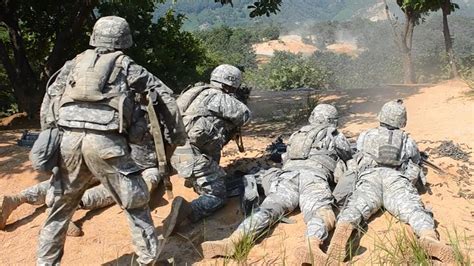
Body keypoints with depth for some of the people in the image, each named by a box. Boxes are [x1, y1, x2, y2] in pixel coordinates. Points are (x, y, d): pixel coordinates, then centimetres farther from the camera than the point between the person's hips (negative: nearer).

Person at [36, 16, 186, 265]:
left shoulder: (73, 64, 21)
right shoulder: (127, 66, 13)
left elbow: (48, 102, 20)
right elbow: (164, 97, 13)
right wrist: (177, 134, 22)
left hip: (69, 139, 4)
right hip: (106, 142, -3)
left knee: (60, 205, 21)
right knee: (135, 203, 11)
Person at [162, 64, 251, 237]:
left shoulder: (201, 93, 21)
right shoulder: (219, 98, -4)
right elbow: (245, 115, 4)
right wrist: (233, 125, 23)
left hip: (176, 152, 9)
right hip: (194, 155, -9)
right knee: (217, 196, -4)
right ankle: (187, 211, -29)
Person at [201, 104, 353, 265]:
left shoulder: (297, 134, 37)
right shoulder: (334, 135, 28)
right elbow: (349, 157, 43)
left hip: (287, 175, 3)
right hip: (313, 176, -3)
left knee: (267, 209, -17)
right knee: (321, 213, -25)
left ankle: (232, 241, -43)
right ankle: (310, 246, -59)